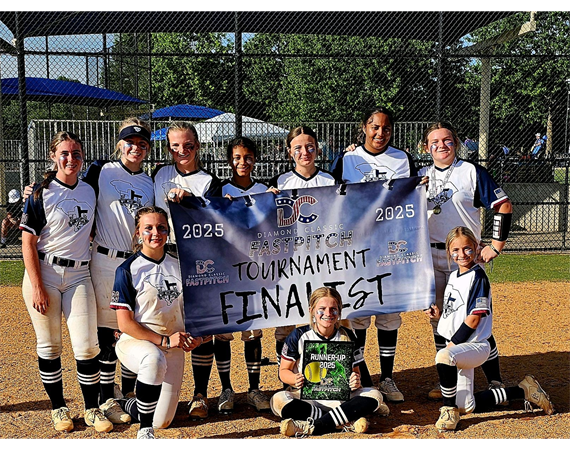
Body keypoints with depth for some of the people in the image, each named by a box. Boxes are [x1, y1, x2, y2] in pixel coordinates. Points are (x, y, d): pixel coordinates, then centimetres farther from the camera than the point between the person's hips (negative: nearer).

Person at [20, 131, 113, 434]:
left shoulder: (90, 191, 9)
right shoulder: (41, 194, -5)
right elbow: (28, 243, -8)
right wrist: (37, 288, -13)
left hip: (79, 275, 3)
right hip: (44, 273, -3)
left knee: (87, 346, -2)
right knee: (49, 345, 6)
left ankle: (92, 409, 11)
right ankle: (58, 408, 21)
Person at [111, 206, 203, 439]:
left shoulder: (178, 265, 6)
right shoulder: (128, 270, -9)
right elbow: (125, 324, -14)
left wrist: (195, 334, -3)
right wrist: (164, 340, -21)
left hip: (173, 349, 5)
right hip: (135, 342, -5)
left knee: (162, 421, 1)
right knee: (154, 359, -41)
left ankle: (127, 405, 34)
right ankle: (144, 431, -22)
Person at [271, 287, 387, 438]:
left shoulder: (347, 337, 2)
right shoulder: (299, 336, -4)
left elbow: (355, 371, 6)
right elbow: (284, 371, 0)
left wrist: (356, 381, -19)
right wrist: (295, 379, -24)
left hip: (340, 396, 2)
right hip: (306, 397, -2)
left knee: (375, 396, -24)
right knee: (278, 400, -33)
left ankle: (312, 426, -31)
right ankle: (347, 422, -29)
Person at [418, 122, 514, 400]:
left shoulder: (472, 172, -3)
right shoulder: (421, 176, 10)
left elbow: (504, 206, -4)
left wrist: (496, 246, -8)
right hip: (430, 257, 5)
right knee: (438, 320, 9)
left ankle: (496, 382, 7)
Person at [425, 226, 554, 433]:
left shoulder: (477, 276, -13)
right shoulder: (454, 276, 12)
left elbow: (473, 319, -19)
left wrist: (450, 345, -17)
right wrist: (440, 314, 2)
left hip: (475, 346, -9)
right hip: (459, 348, 9)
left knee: (444, 357, -39)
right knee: (467, 407, 10)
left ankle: (449, 409, -18)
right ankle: (523, 391, 25)